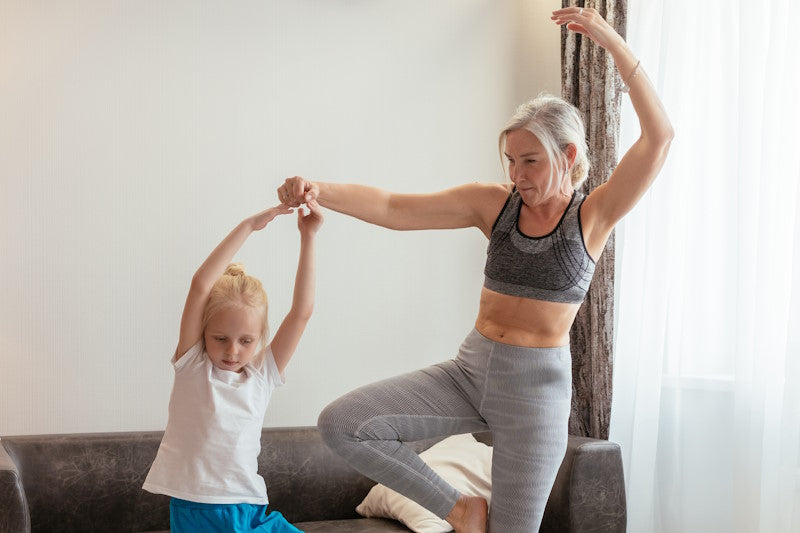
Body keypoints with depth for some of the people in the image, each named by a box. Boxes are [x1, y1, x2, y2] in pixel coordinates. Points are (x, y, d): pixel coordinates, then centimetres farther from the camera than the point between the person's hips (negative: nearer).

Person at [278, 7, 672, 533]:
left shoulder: (593, 216, -4)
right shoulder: (494, 203, 4)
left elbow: (659, 136, -16)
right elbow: (392, 208, -3)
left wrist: (613, 41, -21)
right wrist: (316, 189, -19)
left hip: (536, 389, -3)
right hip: (470, 371, 4)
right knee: (341, 423, -12)